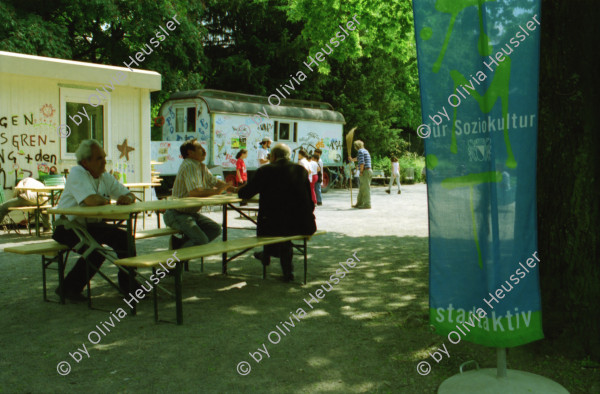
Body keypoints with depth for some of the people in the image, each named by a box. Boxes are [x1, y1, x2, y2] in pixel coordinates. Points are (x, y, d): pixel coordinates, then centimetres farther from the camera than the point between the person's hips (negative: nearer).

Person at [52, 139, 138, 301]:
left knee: (125, 237, -8)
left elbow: (129, 195, 8)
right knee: (95, 249, -29)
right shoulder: (76, 173, -18)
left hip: (91, 225, 7)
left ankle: (127, 284, 7)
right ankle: (68, 288, -9)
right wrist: (107, 201, -12)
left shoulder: (105, 177, 6)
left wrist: (128, 198, -17)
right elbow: (92, 201, -34)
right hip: (68, 227, -7)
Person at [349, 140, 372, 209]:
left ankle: (367, 205, -8)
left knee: (366, 189, -8)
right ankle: (359, 203, 20)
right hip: (368, 171, 9)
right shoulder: (365, 151, 22)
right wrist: (352, 159, 58)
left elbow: (362, 163, -21)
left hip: (365, 171, -9)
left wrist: (361, 172, -12)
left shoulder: (360, 151, -9)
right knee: (361, 188, 14)